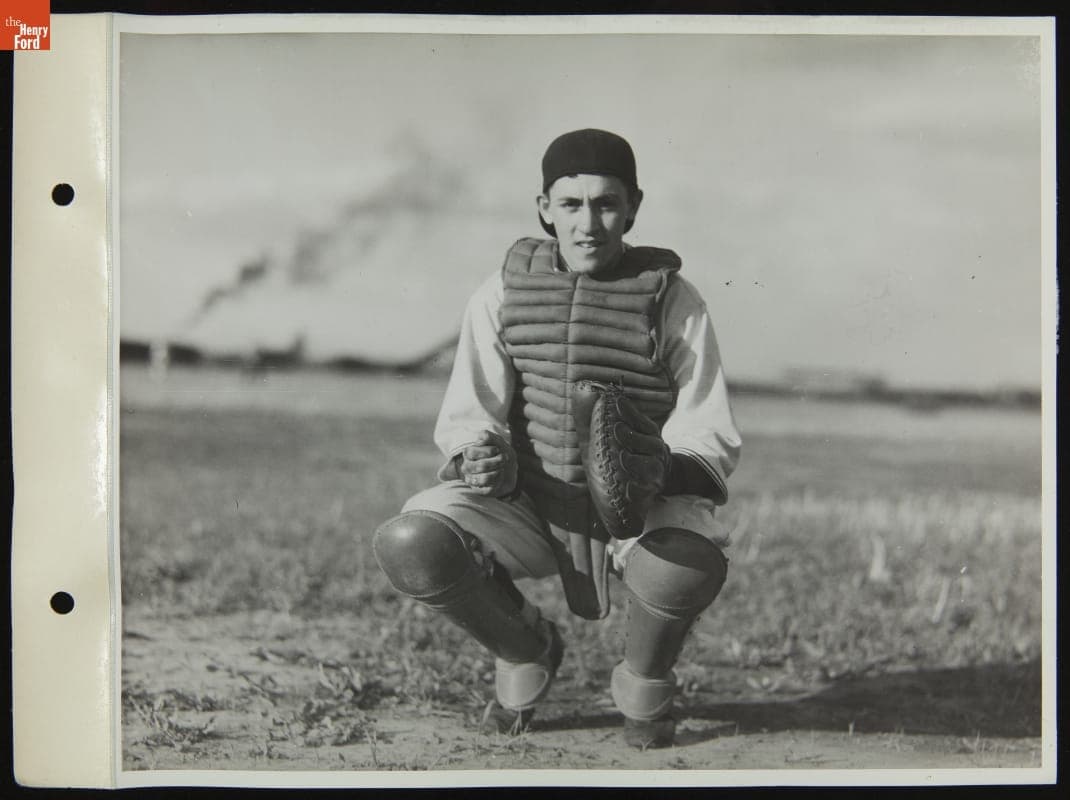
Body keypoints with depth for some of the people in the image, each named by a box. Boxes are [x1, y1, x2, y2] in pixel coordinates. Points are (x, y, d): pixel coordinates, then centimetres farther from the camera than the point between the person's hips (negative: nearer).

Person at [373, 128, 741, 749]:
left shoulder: (672, 301, -4)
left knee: (692, 563, -37)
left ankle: (644, 684, 2)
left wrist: (657, 474, -29)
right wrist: (481, 459, -23)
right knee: (408, 546, -24)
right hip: (528, 500, 2)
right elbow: (467, 416, 2)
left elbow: (711, 435, -6)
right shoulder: (503, 294, 2)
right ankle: (526, 652, 9)